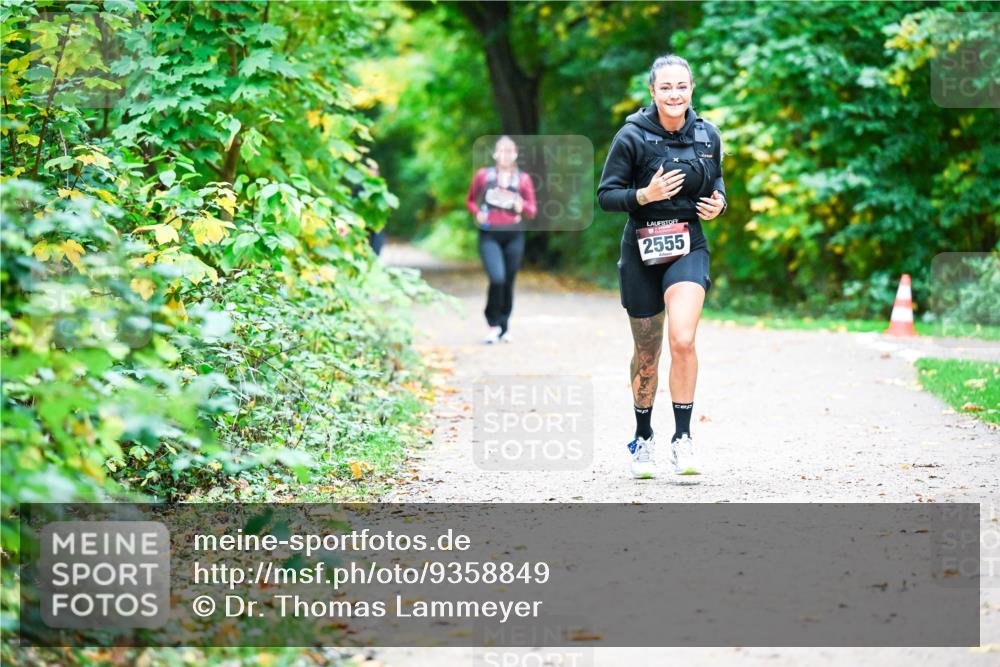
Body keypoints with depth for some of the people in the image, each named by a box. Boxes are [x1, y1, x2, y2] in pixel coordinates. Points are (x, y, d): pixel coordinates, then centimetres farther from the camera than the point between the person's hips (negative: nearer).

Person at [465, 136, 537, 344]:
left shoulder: (523, 179, 5)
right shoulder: (483, 175, 3)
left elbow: (532, 211, 7)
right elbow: (470, 201, 15)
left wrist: (522, 206, -15)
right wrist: (477, 213, -6)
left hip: (514, 235, 2)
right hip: (489, 235, -2)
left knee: (508, 282, 6)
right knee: (497, 278, -19)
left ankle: (504, 327, 23)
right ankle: (493, 324, 0)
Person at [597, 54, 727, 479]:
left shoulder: (707, 135, 1)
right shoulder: (632, 137, -9)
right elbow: (605, 195, -7)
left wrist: (719, 202, -2)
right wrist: (645, 194, -23)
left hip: (688, 246, 1)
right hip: (643, 250, -1)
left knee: (683, 340, -21)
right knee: (647, 352, 10)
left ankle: (682, 438, -12)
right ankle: (642, 439, 29)